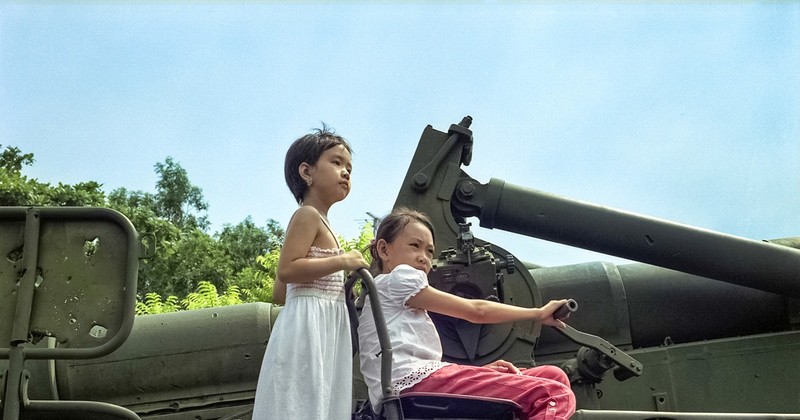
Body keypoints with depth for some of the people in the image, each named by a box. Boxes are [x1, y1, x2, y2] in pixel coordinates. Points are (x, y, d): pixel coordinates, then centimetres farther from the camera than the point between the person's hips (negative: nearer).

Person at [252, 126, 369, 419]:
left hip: (324, 329, 10)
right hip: (308, 324, -10)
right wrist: (342, 261, -15)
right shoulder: (307, 215, -6)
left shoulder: (316, 222, 22)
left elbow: (281, 290, 21)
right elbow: (286, 270, -20)